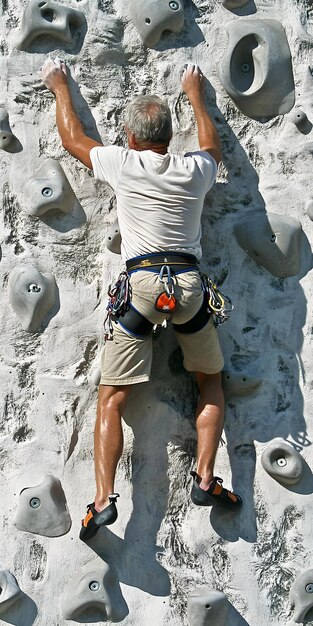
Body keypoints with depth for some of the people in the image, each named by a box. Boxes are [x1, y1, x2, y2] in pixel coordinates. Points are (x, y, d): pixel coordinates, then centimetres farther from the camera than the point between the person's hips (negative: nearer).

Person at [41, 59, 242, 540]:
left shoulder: (122, 164, 2)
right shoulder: (195, 171, 8)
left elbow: (72, 137, 20)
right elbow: (212, 145, 34)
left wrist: (59, 86, 35)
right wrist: (195, 93, 45)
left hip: (140, 284, -2)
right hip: (189, 284, 2)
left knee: (112, 397, 2)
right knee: (211, 381, 20)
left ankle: (104, 498, -7)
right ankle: (205, 479, 9)